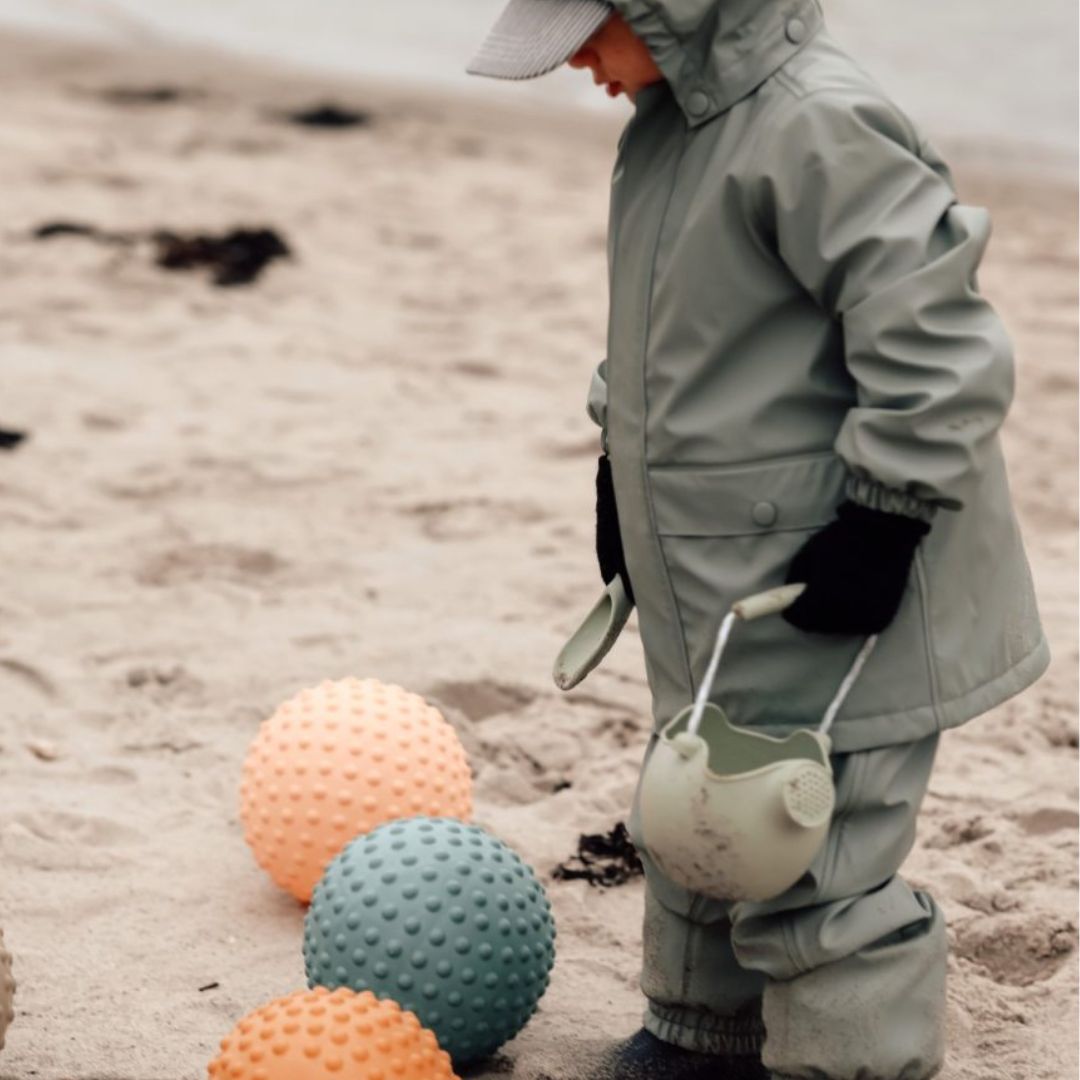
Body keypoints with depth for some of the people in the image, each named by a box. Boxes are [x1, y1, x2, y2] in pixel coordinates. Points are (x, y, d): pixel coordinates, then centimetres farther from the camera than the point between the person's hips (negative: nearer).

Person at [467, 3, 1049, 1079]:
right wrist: (620, 471, 21)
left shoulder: (819, 128, -24)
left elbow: (936, 340, -24)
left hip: (827, 594, -10)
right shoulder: (671, 121, 7)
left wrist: (883, 519, -22)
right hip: (716, 593, 10)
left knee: (809, 864, -3)